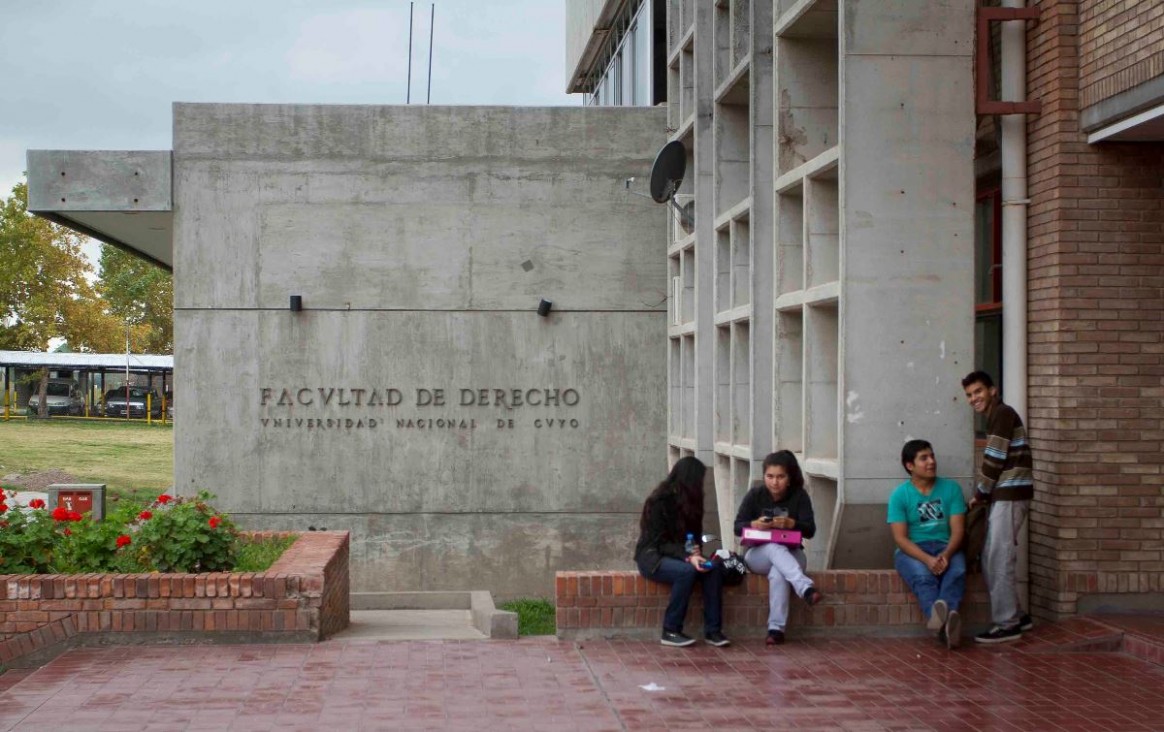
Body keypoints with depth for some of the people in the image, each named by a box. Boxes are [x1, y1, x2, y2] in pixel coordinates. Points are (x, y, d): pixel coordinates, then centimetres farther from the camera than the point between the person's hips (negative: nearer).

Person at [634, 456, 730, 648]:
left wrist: (696, 551, -11)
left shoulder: (689, 501, 6)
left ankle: (712, 630, -21)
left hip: (678, 555, 6)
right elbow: (658, 542, -18)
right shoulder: (660, 501, -15)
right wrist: (687, 557, -31)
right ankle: (670, 631, -25)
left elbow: (694, 535, 12)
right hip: (653, 557, -6)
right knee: (686, 571, -35)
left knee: (715, 567, -22)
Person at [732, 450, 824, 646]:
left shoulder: (799, 496, -5)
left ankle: (776, 628, -37)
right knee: (775, 548, -37)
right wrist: (754, 524, -29)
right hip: (759, 553, 0)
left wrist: (791, 523, -33)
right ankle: (806, 588, -54)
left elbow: (810, 530, -12)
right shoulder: (755, 494, -5)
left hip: (791, 555, 0)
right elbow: (738, 527, -7)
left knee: (778, 573, -37)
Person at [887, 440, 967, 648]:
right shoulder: (899, 495, 1)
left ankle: (944, 619, -59)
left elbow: (958, 530, 0)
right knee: (923, 576, -37)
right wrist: (927, 559, -24)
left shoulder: (951, 488, 7)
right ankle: (945, 621, -62)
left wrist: (946, 555, -22)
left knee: (957, 572, -35)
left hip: (946, 547, 2)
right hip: (912, 550, -1)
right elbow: (900, 538, -7)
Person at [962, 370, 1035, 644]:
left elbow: (994, 460, -14)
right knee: (992, 560, 12)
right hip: (1003, 496, 10)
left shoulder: (1002, 414, -10)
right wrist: (983, 495, 13)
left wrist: (979, 494, -3)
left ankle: (1008, 624, -4)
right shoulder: (997, 417, 22)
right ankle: (1017, 616, 19)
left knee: (999, 561, -8)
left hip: (1010, 495, -10)